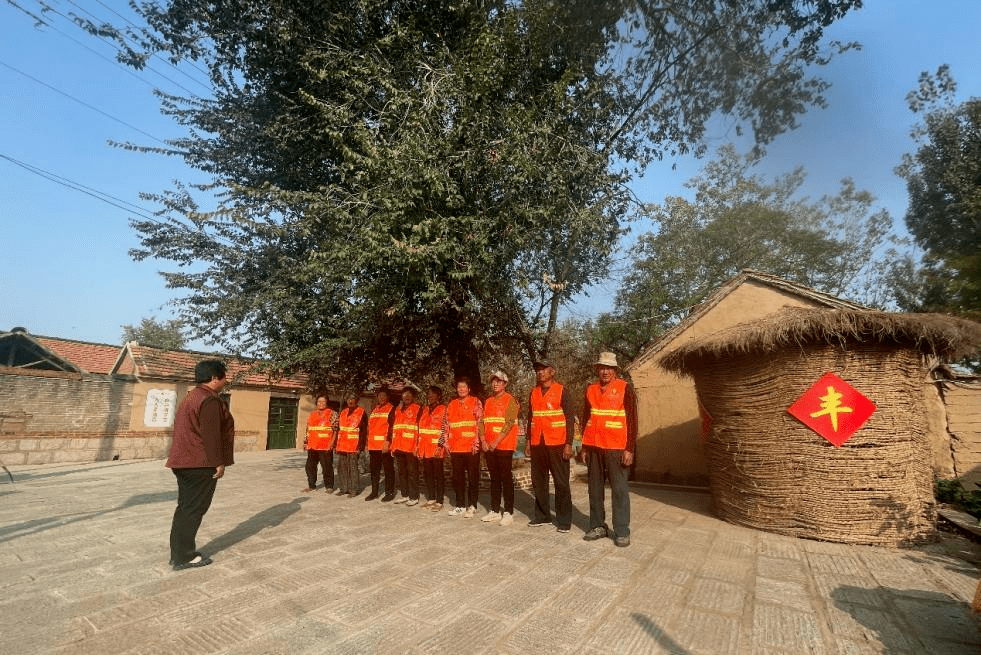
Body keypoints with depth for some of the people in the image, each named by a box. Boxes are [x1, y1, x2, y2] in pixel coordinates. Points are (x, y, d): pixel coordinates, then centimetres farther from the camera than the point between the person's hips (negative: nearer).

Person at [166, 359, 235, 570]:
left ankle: (179, 553, 22)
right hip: (201, 464, -10)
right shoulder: (210, 400, -17)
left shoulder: (192, 397, 17)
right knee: (193, 509, -2)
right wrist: (218, 462, -17)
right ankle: (184, 557, 5)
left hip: (184, 462, 10)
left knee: (186, 508, 15)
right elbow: (211, 435, -22)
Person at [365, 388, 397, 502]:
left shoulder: (391, 409, -4)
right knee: (374, 469, 14)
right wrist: (368, 443, 17)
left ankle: (390, 493, 8)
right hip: (373, 445, 7)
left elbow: (392, 427, -12)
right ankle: (374, 492, 24)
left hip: (385, 445, -7)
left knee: (388, 469, 0)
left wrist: (388, 441, -20)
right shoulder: (373, 410, 18)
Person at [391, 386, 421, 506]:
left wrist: (418, 445, -17)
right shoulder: (398, 409, 17)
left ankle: (414, 497, 7)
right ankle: (404, 494, 24)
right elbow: (394, 427, 19)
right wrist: (393, 445, 12)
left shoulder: (417, 408, -3)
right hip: (399, 446, 7)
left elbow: (420, 428, -10)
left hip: (411, 447, -7)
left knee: (412, 472, -1)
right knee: (402, 471, 13)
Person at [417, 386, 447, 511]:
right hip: (425, 448, 7)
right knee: (428, 474, 12)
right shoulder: (425, 410, 16)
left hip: (437, 448, -7)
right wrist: (418, 445, 14)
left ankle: (439, 502, 6)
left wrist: (440, 446, -18)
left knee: (438, 475, -1)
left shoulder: (443, 409, -5)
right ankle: (430, 499, 22)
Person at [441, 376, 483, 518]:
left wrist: (476, 443, -14)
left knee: (472, 478, 4)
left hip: (471, 448, -4)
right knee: (457, 478, 11)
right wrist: (446, 443, 6)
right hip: (455, 448, 5)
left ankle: (472, 506, 15)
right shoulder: (451, 405, 13)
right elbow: (446, 425, 14)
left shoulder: (475, 402, -1)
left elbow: (480, 423, -7)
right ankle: (460, 505, 23)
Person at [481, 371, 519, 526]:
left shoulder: (510, 400, -5)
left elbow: (509, 423, -14)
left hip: (504, 445, -6)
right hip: (489, 447, 6)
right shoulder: (488, 401, 15)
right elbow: (483, 422, 12)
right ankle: (495, 511, 20)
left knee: (506, 478, -2)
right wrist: (483, 441, -2)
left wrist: (496, 442, -17)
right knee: (494, 478, 12)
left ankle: (508, 513, 5)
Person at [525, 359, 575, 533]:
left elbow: (570, 419, -6)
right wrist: (528, 442, 12)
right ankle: (541, 515, 24)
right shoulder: (534, 393, 11)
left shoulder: (562, 391, -4)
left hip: (557, 444, -5)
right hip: (537, 445, 5)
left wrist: (568, 444, -12)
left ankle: (564, 520, 11)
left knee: (561, 483, 1)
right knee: (538, 481, 11)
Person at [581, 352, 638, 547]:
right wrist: (585, 446, 12)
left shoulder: (625, 388, -2)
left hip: (616, 447, -4)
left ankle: (622, 531, 10)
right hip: (594, 447, 5)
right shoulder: (591, 390, 10)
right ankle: (597, 526, 22)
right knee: (594, 488, 10)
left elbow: (632, 419, -4)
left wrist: (630, 449, -9)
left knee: (619, 489, 0)